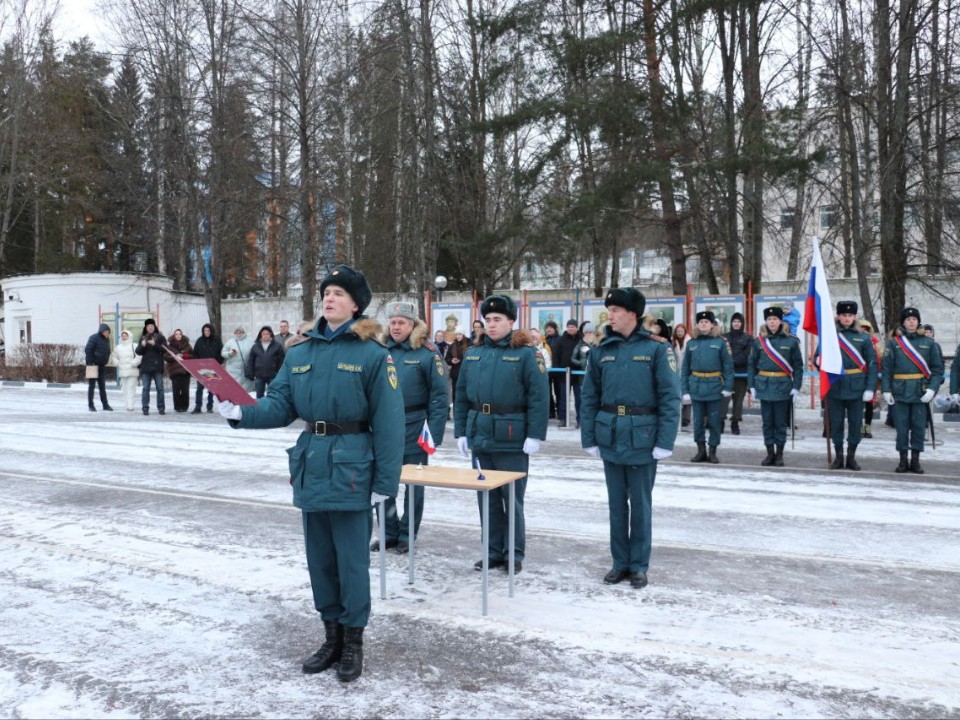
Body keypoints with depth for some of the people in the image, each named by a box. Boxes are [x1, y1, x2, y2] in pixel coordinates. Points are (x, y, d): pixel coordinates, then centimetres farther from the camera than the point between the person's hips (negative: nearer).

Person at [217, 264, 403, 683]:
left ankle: (353, 642, 20)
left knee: (351, 559, 3)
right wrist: (243, 413, -17)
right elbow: (281, 405, 3)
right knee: (320, 557, 15)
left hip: (350, 467, -6)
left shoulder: (372, 355, -9)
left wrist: (385, 482, -14)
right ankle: (332, 636, 31)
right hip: (311, 464, 6)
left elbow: (387, 422, -11)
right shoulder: (300, 353, 8)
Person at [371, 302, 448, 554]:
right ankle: (389, 532, 25)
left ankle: (407, 536, 22)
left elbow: (439, 396, -10)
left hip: (413, 430, -4)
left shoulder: (426, 355, -8)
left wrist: (434, 434, -16)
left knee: (413, 484, 9)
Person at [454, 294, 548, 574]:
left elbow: (538, 398, -11)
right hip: (480, 436, 5)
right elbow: (461, 396, 11)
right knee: (487, 498, 12)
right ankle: (494, 551, 25)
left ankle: (515, 554, 18)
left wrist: (535, 435, -16)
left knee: (512, 499, 4)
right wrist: (461, 432, 6)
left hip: (512, 439, -5)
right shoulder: (473, 354, 9)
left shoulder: (526, 354, -6)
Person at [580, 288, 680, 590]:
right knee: (616, 502, 12)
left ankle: (639, 566, 22)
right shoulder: (602, 350, 3)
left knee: (640, 503, 8)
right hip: (611, 437, 3)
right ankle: (620, 562, 26)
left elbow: (670, 398, -10)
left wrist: (665, 441, -14)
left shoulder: (656, 349, -7)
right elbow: (590, 397, 5)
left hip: (642, 438, -3)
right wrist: (589, 438, 1)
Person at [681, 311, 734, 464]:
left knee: (714, 421, 5)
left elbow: (728, 366, -3)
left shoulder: (720, 342, -1)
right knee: (698, 421, 7)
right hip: (696, 386, 2)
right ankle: (701, 451, 18)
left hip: (715, 386, -2)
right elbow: (685, 368, 7)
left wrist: (728, 386, -10)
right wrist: (684, 390, 1)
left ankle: (713, 451, 16)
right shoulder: (691, 343, 6)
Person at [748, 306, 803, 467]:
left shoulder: (791, 341, -1)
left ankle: (779, 455, 14)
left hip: (783, 386, -2)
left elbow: (798, 365, -1)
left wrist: (796, 387, -7)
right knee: (767, 422, 8)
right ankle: (770, 453, 17)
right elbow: (751, 364, 6)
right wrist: (752, 386, 0)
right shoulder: (759, 341, 4)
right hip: (764, 385, 2)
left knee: (780, 422, 5)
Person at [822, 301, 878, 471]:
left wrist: (870, 388, -5)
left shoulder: (863, 338, 3)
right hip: (835, 387, 0)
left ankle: (851, 457, 18)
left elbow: (872, 364, 2)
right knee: (836, 423, 5)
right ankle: (838, 456, 17)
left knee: (855, 423, 6)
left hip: (856, 388, 0)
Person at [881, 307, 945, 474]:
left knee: (919, 427, 5)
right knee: (902, 427, 4)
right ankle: (903, 460, 14)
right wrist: (886, 390, -8)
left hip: (921, 393, 1)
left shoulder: (929, 343, 4)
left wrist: (932, 389, -9)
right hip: (900, 392, -1)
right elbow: (886, 368, -1)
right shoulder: (893, 343, 1)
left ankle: (915, 460, 16)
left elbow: (938, 369, 3)